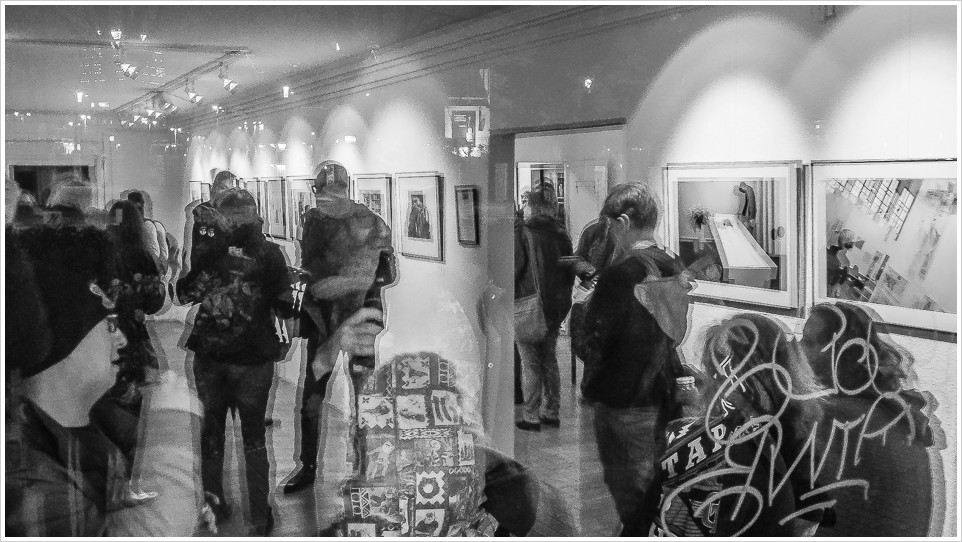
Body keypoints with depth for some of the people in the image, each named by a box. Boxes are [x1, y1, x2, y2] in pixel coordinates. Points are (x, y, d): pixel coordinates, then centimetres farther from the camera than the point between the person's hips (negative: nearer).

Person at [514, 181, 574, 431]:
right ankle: (551, 412, 22)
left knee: (530, 363, 1)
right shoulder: (561, 234, 5)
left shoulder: (521, 232, -13)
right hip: (556, 307, 6)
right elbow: (570, 272, 10)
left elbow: (514, 270, -16)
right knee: (550, 359, 15)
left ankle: (531, 417, 5)